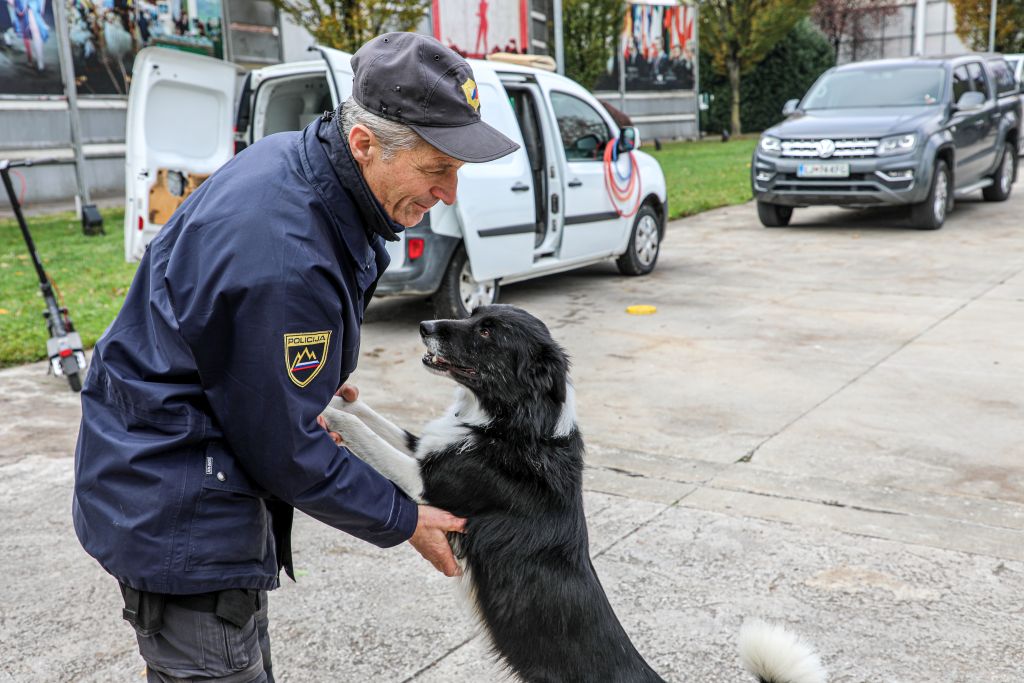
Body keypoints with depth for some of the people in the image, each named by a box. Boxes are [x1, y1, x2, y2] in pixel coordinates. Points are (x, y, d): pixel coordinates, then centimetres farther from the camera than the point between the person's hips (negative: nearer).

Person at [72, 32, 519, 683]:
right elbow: (285, 448, -22)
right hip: (178, 517, -10)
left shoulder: (294, 158, -3)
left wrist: (314, 376, 19)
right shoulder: (287, 261, -33)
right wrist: (403, 520, -11)